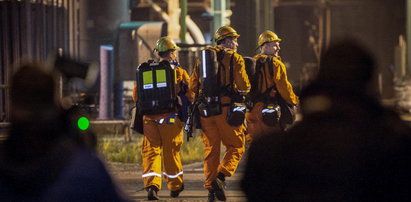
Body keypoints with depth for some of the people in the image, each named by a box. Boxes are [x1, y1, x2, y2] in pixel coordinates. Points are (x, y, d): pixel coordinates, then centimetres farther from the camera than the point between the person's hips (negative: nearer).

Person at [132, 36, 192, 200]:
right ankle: (175, 187, 23)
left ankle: (152, 185, -15)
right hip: (170, 118, -2)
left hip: (149, 118, 2)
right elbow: (190, 95, -1)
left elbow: (136, 95, 8)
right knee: (171, 152, 10)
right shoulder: (179, 72, -2)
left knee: (150, 151, 3)